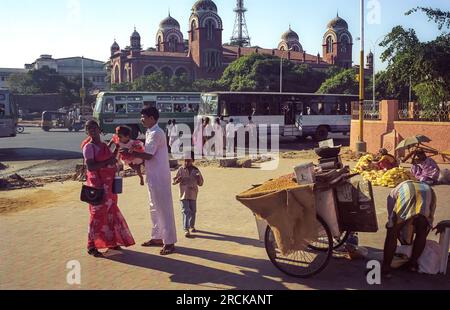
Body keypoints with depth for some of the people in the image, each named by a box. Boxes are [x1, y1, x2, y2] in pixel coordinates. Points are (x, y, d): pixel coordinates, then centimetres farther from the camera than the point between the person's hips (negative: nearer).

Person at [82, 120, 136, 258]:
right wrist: (107, 162, -23)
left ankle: (111, 241, 27)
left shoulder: (104, 145, 14)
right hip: (97, 183, -8)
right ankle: (91, 246, 4)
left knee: (111, 212, 14)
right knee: (98, 213, -5)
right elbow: (90, 166, -20)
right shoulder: (89, 146, -9)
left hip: (109, 183, 8)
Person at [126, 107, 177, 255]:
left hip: (159, 176, -10)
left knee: (164, 208, -4)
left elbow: (148, 155, -21)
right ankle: (157, 237, 29)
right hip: (153, 176, 10)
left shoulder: (156, 133, -17)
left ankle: (169, 242, 3)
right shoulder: (150, 132, 14)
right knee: (154, 208, 17)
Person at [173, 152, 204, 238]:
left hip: (193, 194, 3)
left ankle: (192, 226, 33)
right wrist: (178, 180, -22)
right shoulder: (181, 170, -2)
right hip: (184, 194, -3)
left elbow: (201, 183, 9)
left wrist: (199, 178, -12)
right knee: (186, 211, -10)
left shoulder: (196, 170, 4)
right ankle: (186, 229, -11)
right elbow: (174, 181, 1)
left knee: (193, 211, 13)